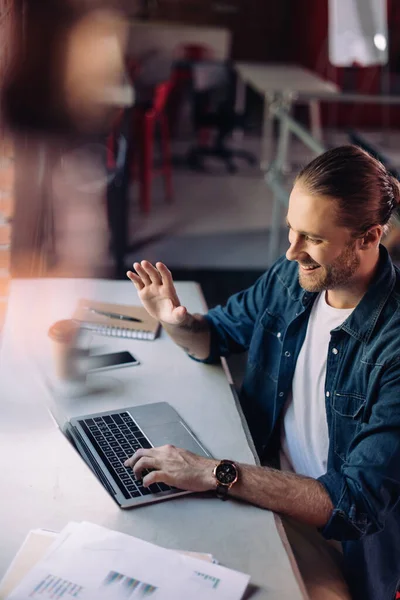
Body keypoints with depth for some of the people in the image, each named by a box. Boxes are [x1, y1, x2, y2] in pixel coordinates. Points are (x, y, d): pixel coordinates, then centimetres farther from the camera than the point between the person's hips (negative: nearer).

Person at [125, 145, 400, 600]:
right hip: (263, 484, 6)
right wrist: (176, 323, -13)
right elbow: (216, 336, 11)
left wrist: (218, 474, -33)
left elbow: (356, 506, -28)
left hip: (343, 544, -6)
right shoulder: (293, 276, -7)